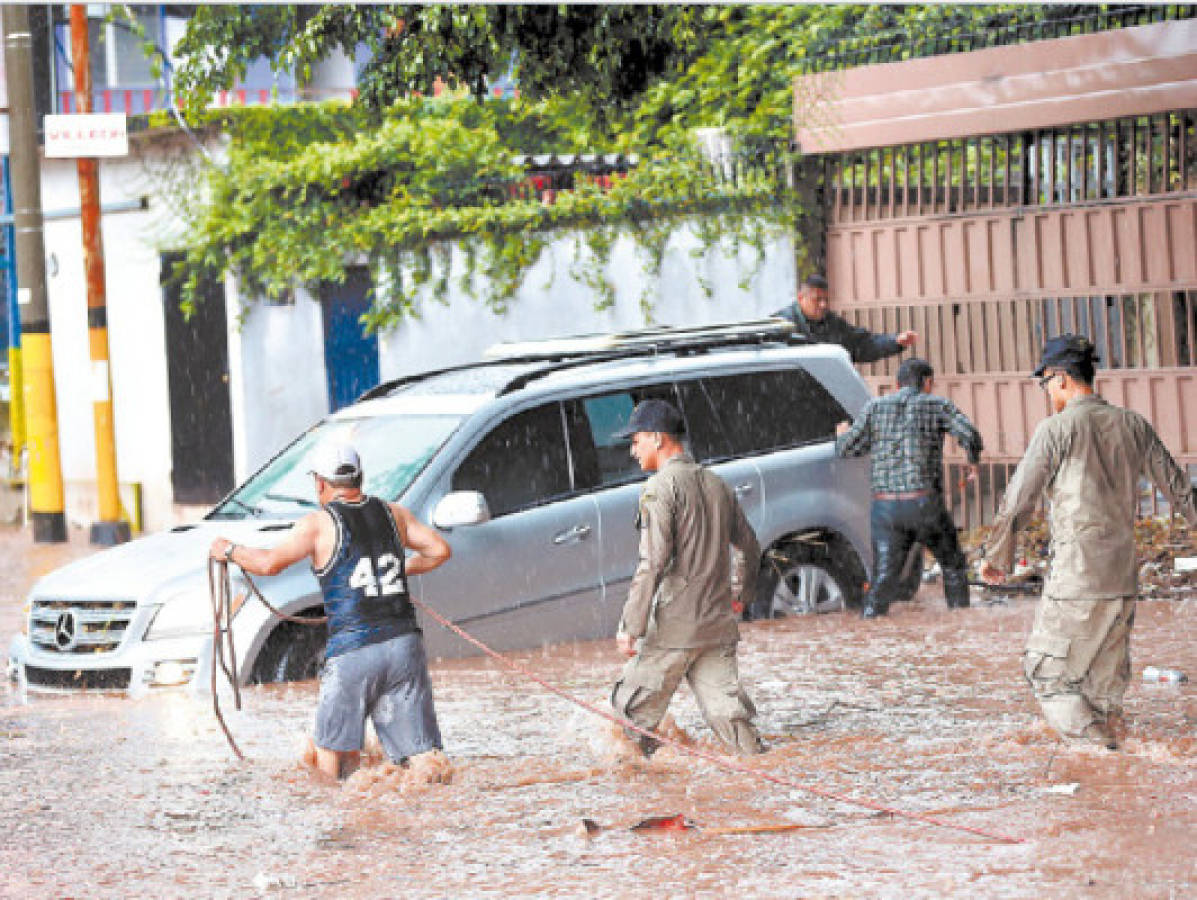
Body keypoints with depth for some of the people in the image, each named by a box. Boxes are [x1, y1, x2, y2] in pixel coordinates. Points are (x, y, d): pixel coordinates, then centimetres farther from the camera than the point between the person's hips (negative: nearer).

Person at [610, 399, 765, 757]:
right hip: (719, 625, 7)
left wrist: (630, 627, -17)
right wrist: (741, 593, 42)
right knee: (725, 708, 6)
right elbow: (749, 546, 25)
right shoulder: (716, 484, 14)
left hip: (675, 626, -7)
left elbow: (652, 563, -17)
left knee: (635, 708, 3)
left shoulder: (660, 488, -9)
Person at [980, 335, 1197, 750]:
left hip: (1075, 580, -6)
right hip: (1123, 578, 6)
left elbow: (1018, 500, -3)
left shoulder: (1057, 428, -8)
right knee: (1105, 683, 16)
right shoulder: (1133, 426, 8)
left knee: (1047, 674, 2)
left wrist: (996, 557, 10)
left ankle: (1096, 744, -12)